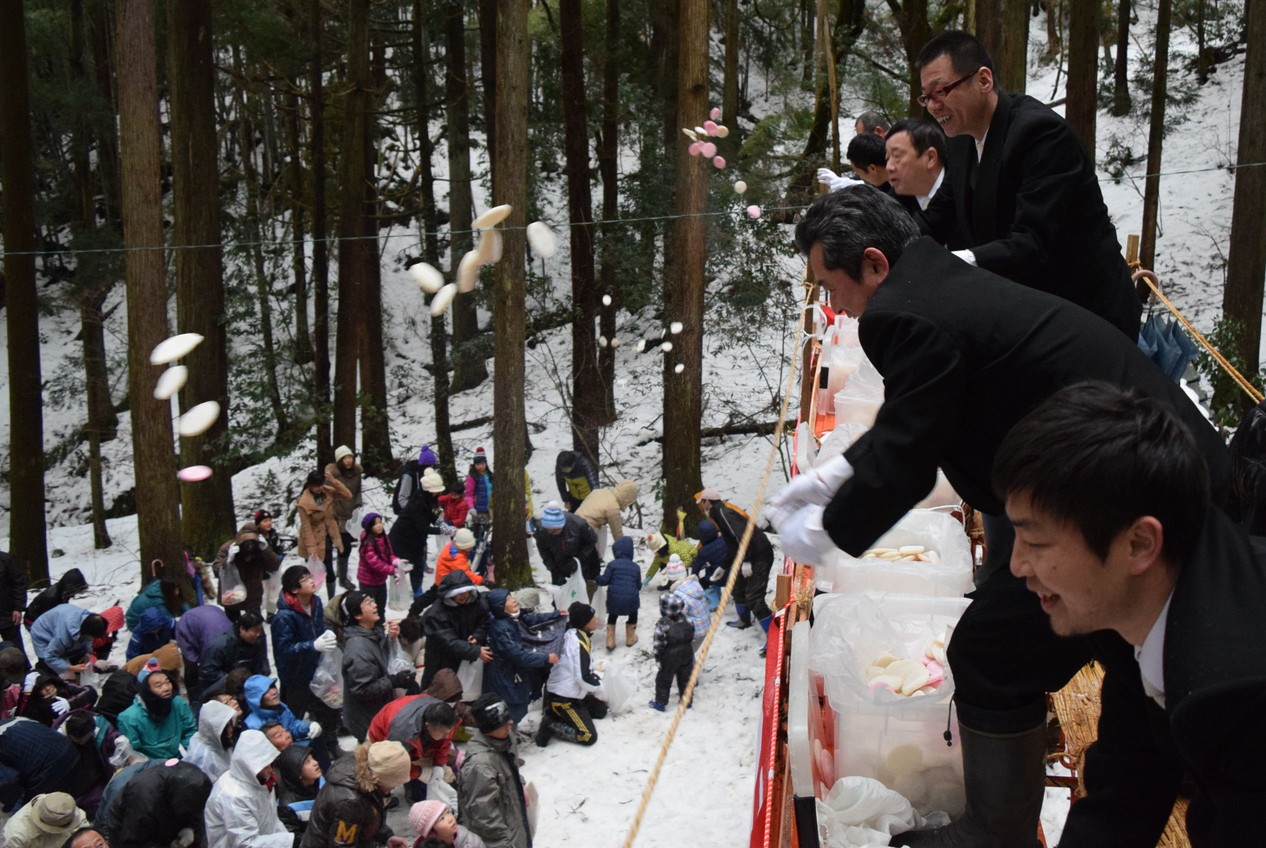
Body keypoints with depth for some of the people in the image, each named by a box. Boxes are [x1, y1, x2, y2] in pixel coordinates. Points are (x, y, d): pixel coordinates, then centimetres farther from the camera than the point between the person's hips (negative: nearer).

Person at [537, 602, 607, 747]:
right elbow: (584, 678, -26)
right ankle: (550, 725, -7)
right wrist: (603, 687, -9)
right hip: (563, 698, -10)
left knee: (601, 710, 22)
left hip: (571, 692, 10)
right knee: (589, 737, -14)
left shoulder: (573, 634, 4)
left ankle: (557, 714, 13)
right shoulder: (579, 641, -24)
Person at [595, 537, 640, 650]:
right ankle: (630, 638, 35)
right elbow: (639, 585, 10)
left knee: (612, 616, 26)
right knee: (633, 614, 31)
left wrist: (597, 578, 14)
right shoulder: (635, 567, 6)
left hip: (614, 599, -1)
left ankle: (610, 641, 20)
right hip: (631, 599, 1)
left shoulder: (612, 564, -4)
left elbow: (604, 580, -6)